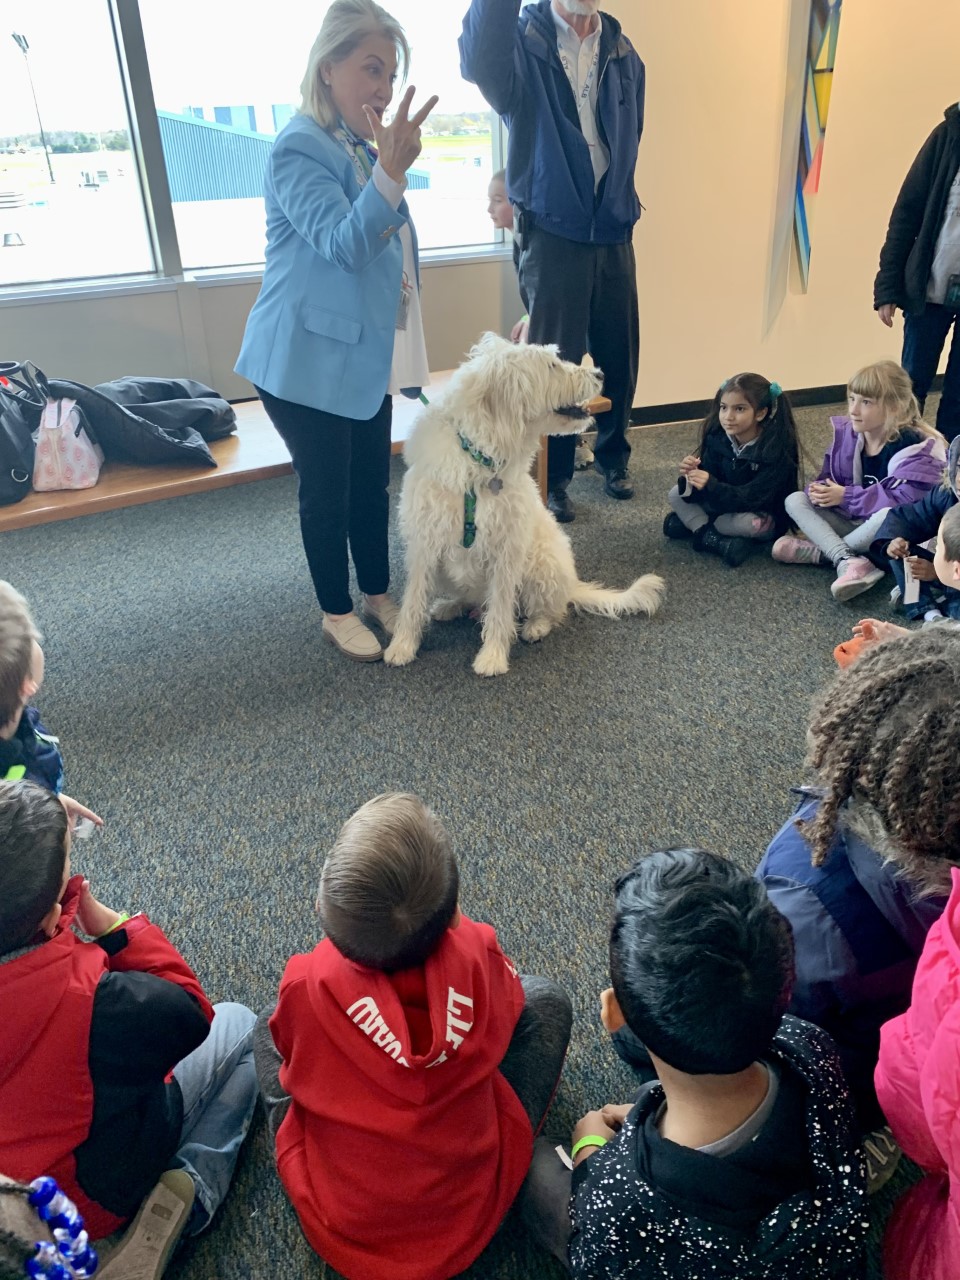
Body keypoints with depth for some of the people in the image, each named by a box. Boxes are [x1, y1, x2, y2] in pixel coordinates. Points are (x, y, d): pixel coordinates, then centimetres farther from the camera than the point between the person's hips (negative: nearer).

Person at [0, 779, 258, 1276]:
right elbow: (191, 1013, -22)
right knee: (237, 1025, 13)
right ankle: (194, 1189, 6)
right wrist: (110, 924, -26)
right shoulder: (92, 998, -44)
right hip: (94, 1197, -6)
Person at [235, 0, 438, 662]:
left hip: (367, 354, 8)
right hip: (311, 360, -8)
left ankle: (378, 594, 30)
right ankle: (337, 612, 20)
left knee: (372, 482, 14)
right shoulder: (300, 148, -16)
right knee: (327, 489, 3)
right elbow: (343, 245, -28)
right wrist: (392, 170, -40)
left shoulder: (359, 146, 13)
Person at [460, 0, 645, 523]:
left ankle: (613, 456, 32)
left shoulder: (622, 53, 9)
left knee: (619, 357, 11)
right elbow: (479, 64, -28)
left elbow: (629, 139, 13)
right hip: (552, 234, -4)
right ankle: (553, 477, 17)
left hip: (614, 233, 4)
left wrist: (617, 201, 3)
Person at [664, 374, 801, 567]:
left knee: (748, 522, -38)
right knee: (676, 494, -9)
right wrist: (692, 476, -34)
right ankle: (713, 538, -23)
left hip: (765, 517, -5)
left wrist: (710, 486, -45)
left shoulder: (777, 451, -26)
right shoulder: (717, 437, -10)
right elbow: (709, 485, -10)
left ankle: (694, 524, -15)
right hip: (725, 506, 6)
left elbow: (752, 499, -32)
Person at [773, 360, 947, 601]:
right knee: (794, 500, -10)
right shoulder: (846, 434, -1)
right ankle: (848, 560, -32)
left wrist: (846, 496, -26)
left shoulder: (914, 447, -19)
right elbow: (830, 477, 6)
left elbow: (907, 501, -28)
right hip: (851, 521, 7)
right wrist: (820, 490, -21)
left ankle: (819, 552, -23)